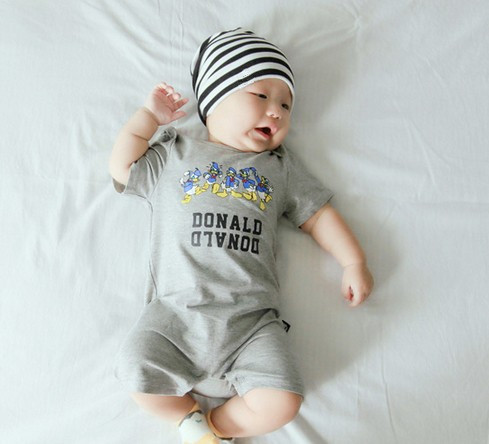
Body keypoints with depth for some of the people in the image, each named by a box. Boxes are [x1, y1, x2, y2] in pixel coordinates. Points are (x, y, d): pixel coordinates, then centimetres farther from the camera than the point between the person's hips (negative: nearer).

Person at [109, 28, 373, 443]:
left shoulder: (281, 167, 17)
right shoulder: (174, 154, 15)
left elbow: (318, 213, 18)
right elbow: (122, 167, 12)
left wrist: (354, 261, 9)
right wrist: (150, 115, 13)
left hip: (251, 318, 1)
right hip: (175, 311, 0)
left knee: (282, 402, -13)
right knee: (137, 375, -16)